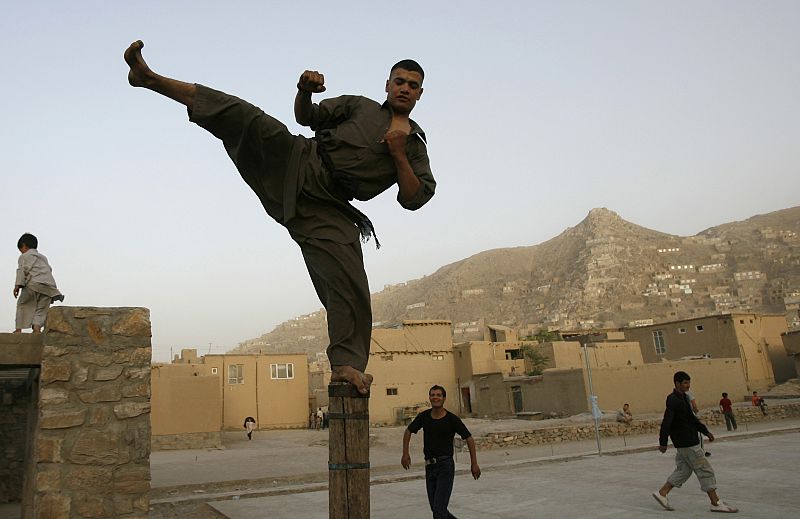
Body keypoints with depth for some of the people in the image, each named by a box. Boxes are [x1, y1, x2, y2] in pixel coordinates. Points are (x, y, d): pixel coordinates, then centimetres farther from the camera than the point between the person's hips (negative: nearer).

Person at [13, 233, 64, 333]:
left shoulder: (24, 256, 14)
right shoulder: (43, 257, 31)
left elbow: (22, 270, -1)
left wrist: (18, 285, -10)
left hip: (33, 284, -4)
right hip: (48, 285, 5)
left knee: (22, 304, 10)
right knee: (41, 310, 4)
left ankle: (19, 329, 5)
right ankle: (37, 327, -15)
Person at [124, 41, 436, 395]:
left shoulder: (414, 148, 20)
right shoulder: (360, 106, 22)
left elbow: (414, 199, 8)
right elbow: (307, 115, 19)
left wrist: (398, 155, -3)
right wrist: (306, 90, -4)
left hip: (325, 208, -1)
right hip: (299, 164, 1)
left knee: (350, 287, -14)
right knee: (244, 118, -21)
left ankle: (345, 365, -3)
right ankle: (149, 78, -19)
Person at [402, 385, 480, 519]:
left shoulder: (452, 419, -8)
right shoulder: (424, 416, 1)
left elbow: (469, 439, -1)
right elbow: (408, 431, 15)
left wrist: (474, 463, -3)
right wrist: (405, 453, 5)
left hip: (446, 465, -5)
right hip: (429, 466, 5)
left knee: (439, 508, -11)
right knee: (435, 507, 12)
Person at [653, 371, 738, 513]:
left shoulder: (683, 398, 12)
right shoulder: (673, 400, -19)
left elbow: (692, 418, 22)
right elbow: (666, 422, -22)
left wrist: (705, 431, 18)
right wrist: (663, 442, -22)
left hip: (686, 442, 10)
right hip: (687, 443, -10)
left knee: (684, 469, 15)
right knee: (705, 470, -1)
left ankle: (662, 493, 17)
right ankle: (716, 503, 8)